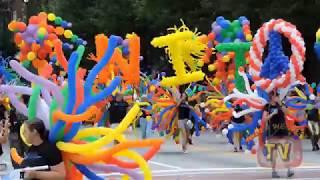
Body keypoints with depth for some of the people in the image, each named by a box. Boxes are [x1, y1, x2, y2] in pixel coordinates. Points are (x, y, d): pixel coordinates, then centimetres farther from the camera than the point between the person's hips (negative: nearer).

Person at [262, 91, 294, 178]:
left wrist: (280, 104, -20)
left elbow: (285, 111, -10)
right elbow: (264, 119, -5)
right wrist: (272, 114, -17)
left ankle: (289, 170, 2)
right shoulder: (268, 106, 0)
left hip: (283, 130, 3)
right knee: (274, 152, -2)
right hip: (273, 131, -3)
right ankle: (274, 171, 3)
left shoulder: (280, 105, 8)